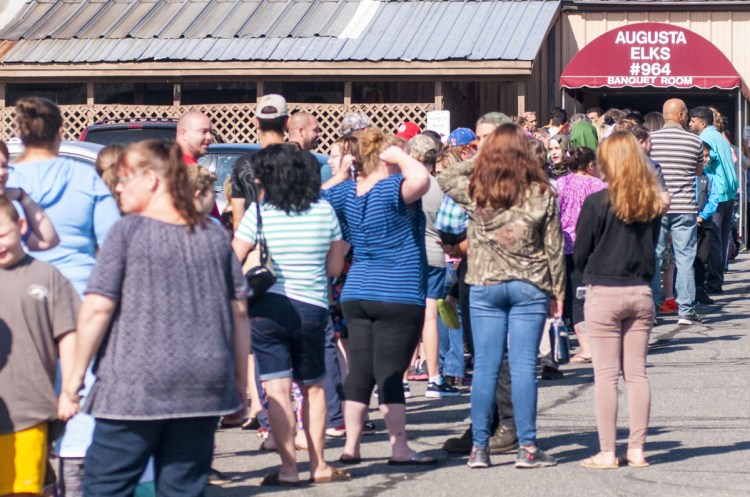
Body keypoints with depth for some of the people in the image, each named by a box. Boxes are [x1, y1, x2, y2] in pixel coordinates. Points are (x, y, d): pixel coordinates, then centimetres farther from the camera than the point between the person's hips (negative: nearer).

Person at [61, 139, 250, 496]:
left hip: (136, 386, -5)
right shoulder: (214, 235, 9)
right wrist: (240, 384, 17)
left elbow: (97, 308, -10)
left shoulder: (128, 231, -5)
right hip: (203, 389, 5)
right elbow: (239, 312, 10)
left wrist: (77, 372, 0)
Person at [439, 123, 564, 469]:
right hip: (530, 288, -1)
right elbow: (553, 247, 0)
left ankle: (479, 447, 6)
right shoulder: (541, 194, -5)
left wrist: (477, 160, 16)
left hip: (484, 286, 1)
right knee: (523, 366, 0)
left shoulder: (473, 190, -4)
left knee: (485, 366, 4)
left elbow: (445, 178, 19)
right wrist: (558, 291, 8)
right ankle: (527, 448, 2)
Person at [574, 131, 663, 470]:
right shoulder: (652, 203, 2)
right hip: (641, 292, 4)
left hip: (604, 294, -4)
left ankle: (607, 453, 2)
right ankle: (636, 450, 10)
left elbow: (579, 254, -4)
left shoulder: (597, 203, -12)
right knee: (637, 374, 9)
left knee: (606, 376, 0)